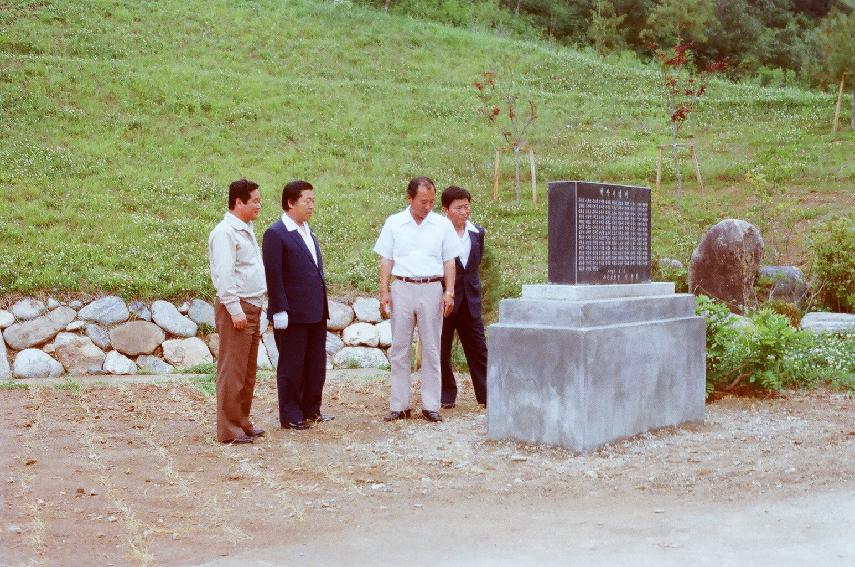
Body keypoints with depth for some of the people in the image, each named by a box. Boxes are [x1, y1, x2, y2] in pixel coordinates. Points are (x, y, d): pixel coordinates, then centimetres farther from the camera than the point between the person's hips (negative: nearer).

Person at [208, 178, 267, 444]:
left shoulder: (246, 230, 17)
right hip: (236, 307, -10)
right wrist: (235, 310, -21)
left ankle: (242, 423, 24)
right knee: (232, 372, -5)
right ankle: (229, 430, 0)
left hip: (252, 308, 10)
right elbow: (224, 274, -19)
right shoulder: (225, 232, -13)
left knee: (247, 373, 15)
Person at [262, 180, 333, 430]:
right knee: (291, 367, 3)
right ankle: (290, 417, 13)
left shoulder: (307, 231, 15)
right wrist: (280, 311, -19)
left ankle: (311, 410, 26)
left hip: (316, 312, 8)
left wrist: (323, 305, 17)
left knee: (317, 365, 14)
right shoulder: (276, 234, -11)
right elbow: (273, 276, -15)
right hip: (293, 314, -8)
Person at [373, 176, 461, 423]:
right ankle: (399, 405, 9)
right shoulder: (394, 223, 4)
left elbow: (449, 262, 6)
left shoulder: (443, 224, 4)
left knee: (431, 350, 3)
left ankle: (431, 405, 9)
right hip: (402, 289, 0)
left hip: (431, 289, 0)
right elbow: (386, 260, 6)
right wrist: (384, 291, -2)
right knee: (399, 349, 2)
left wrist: (449, 293, -2)